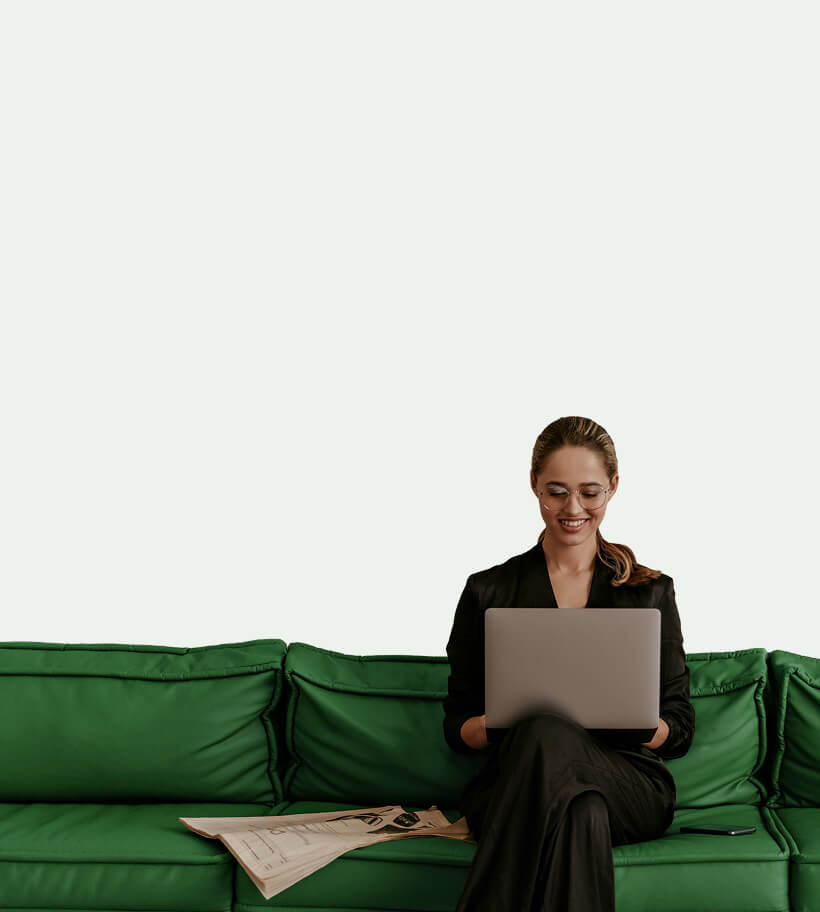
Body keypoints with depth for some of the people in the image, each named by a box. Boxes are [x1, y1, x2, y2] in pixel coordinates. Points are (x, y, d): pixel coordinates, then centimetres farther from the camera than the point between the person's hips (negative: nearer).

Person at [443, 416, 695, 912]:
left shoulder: (652, 592, 11)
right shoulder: (488, 591, 10)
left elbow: (681, 729, 10)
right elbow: (457, 726, 11)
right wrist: (499, 722, -13)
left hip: (629, 787, 0)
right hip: (511, 786, 0)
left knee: (547, 735, -36)